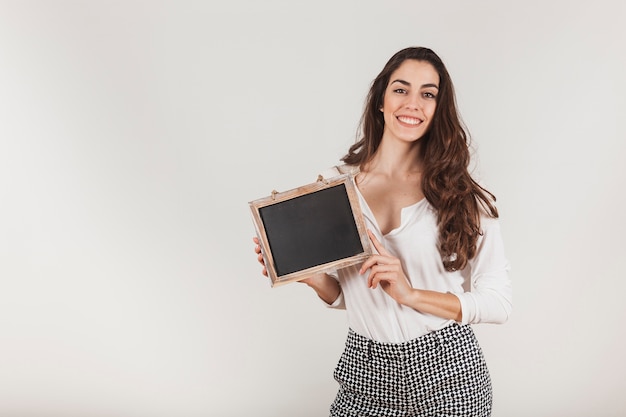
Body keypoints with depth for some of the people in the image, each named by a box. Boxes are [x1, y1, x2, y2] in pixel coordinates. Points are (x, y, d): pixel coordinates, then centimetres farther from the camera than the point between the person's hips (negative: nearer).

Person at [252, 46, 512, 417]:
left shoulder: (463, 195, -7)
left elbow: (499, 302, -8)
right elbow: (344, 296, 6)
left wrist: (411, 294, -20)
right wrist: (308, 273, -15)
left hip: (447, 372, -1)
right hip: (367, 371, 2)